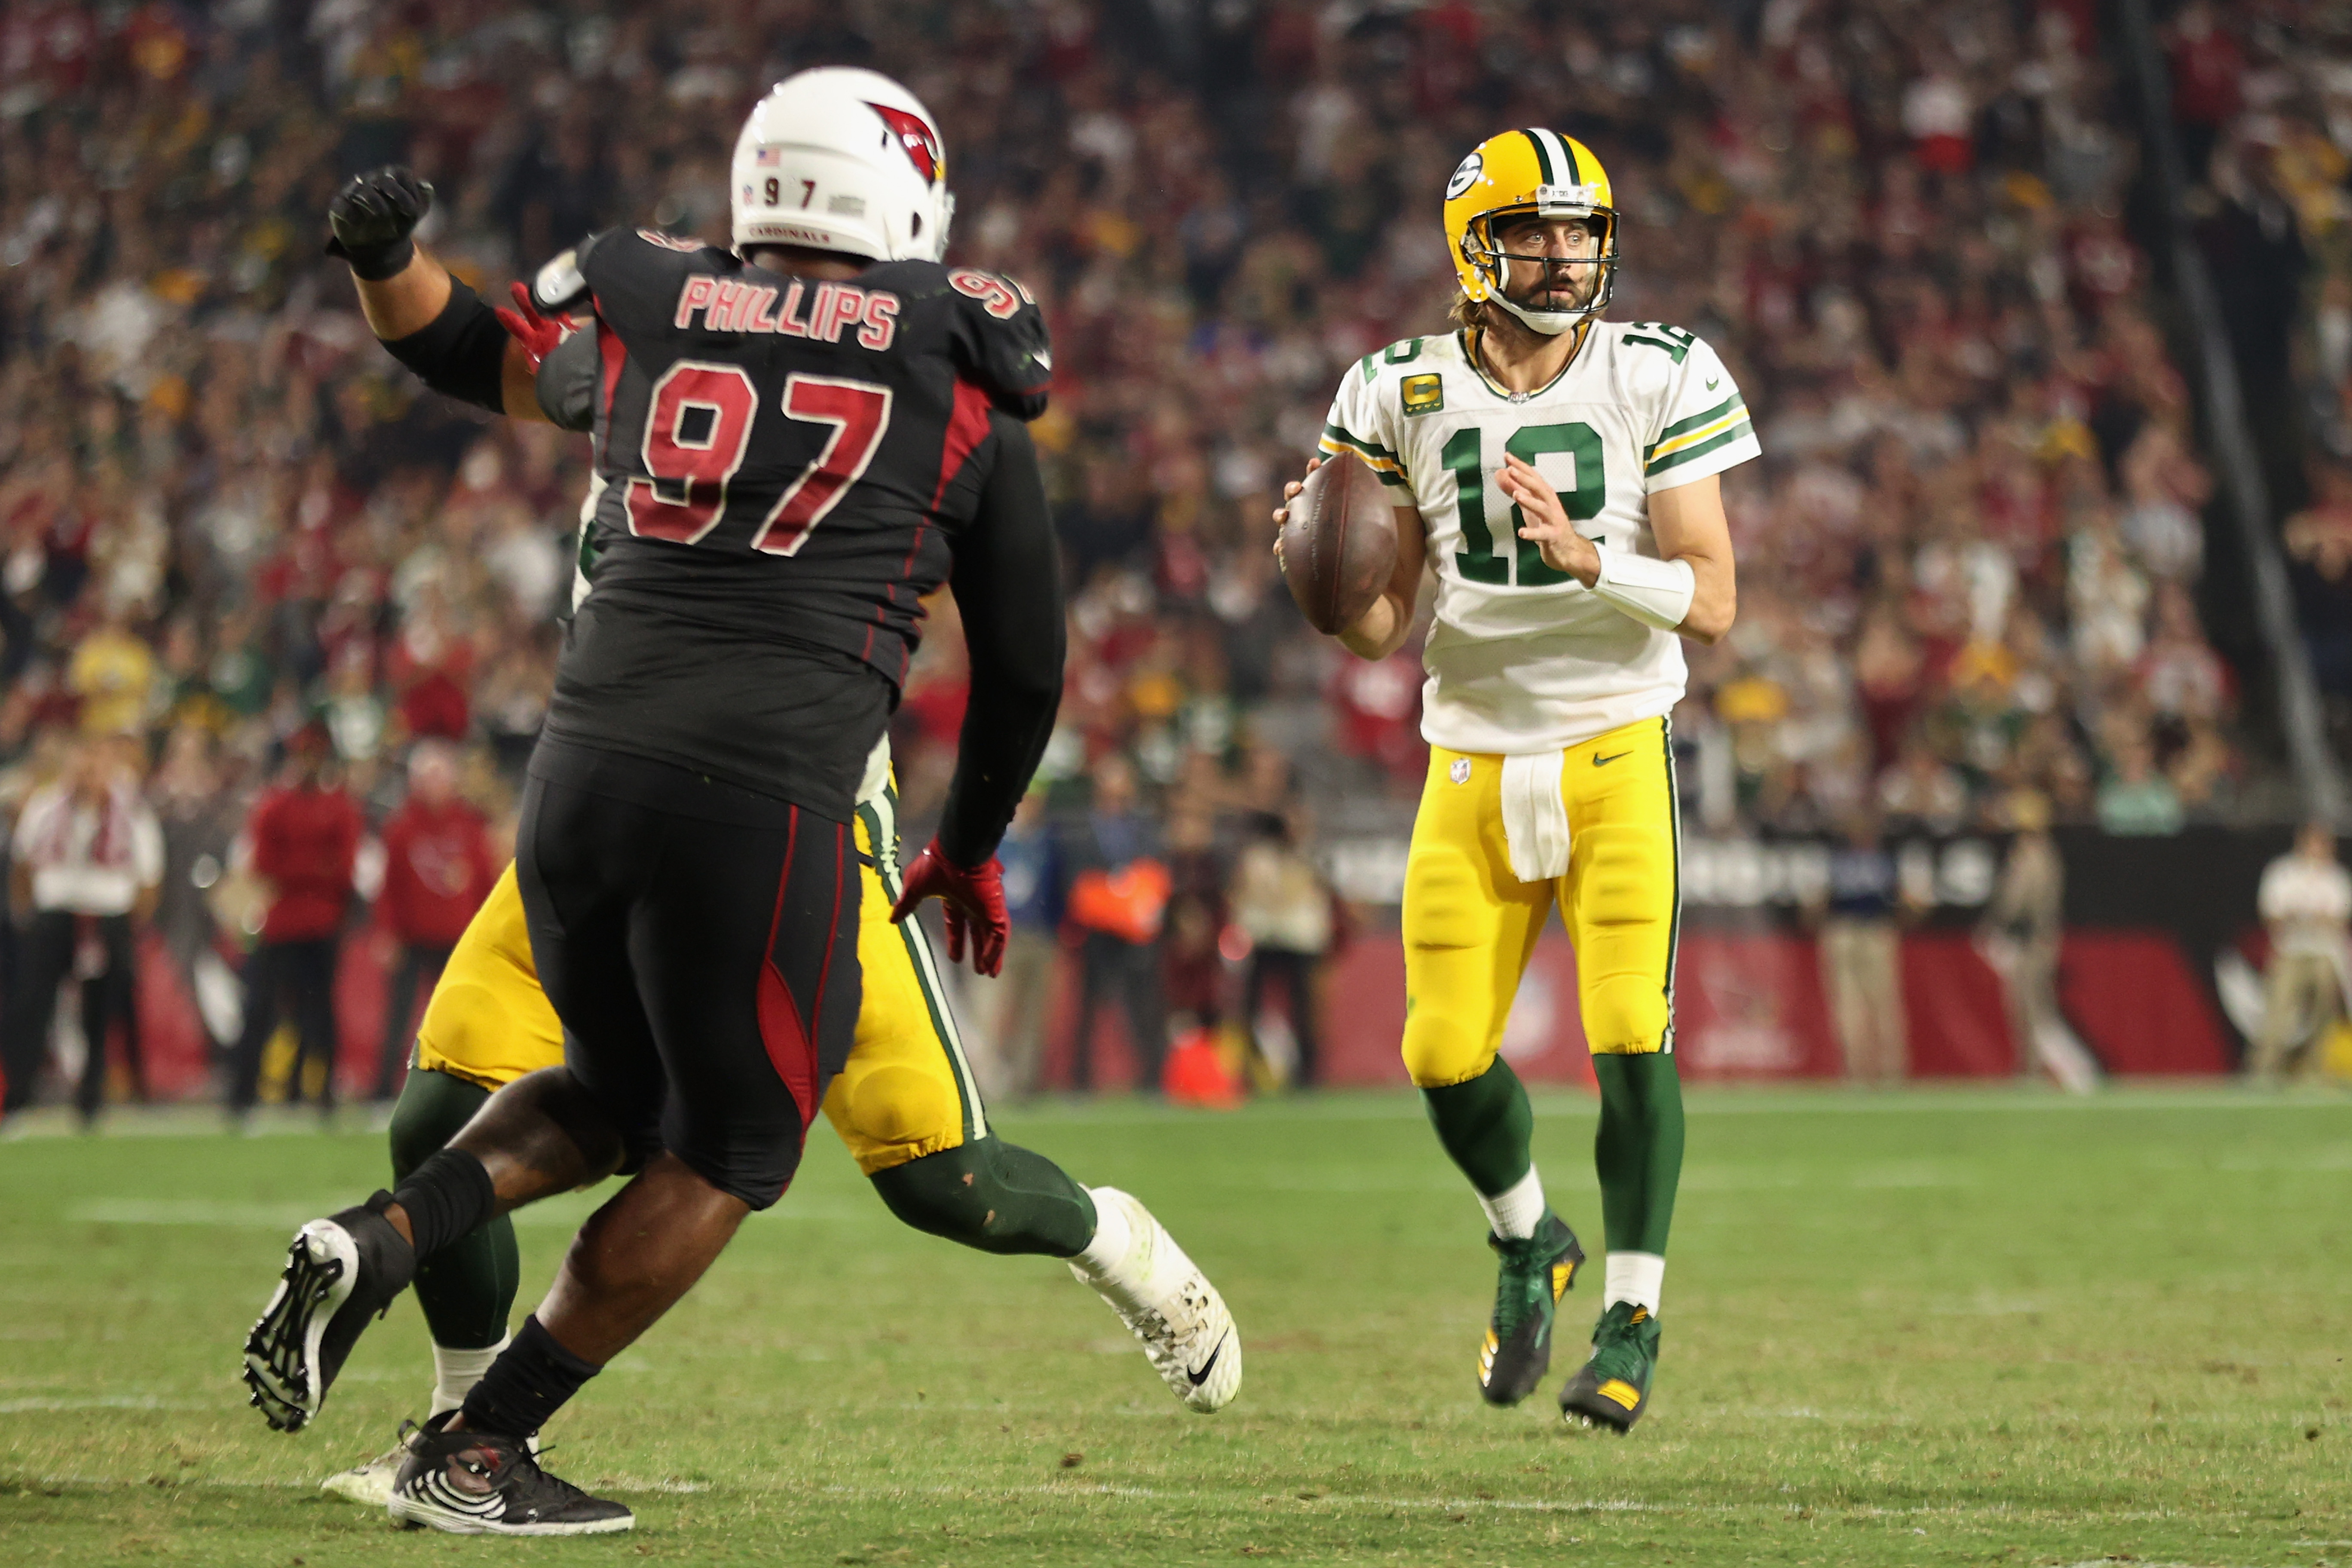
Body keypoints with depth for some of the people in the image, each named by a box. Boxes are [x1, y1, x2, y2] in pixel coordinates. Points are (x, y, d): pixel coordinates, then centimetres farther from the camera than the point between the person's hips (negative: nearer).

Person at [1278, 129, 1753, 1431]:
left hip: (1613, 751, -2)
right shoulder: (1405, 396, 0)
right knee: (1448, 1057, -2)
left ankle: (1630, 1326, -1)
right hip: (1473, 758, 2)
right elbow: (1376, 630, 4)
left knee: (1628, 1038, -13)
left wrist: (1588, 560, -25)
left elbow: (1710, 601, -8)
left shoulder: (1657, 380, -5)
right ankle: (1529, 1245, 28)